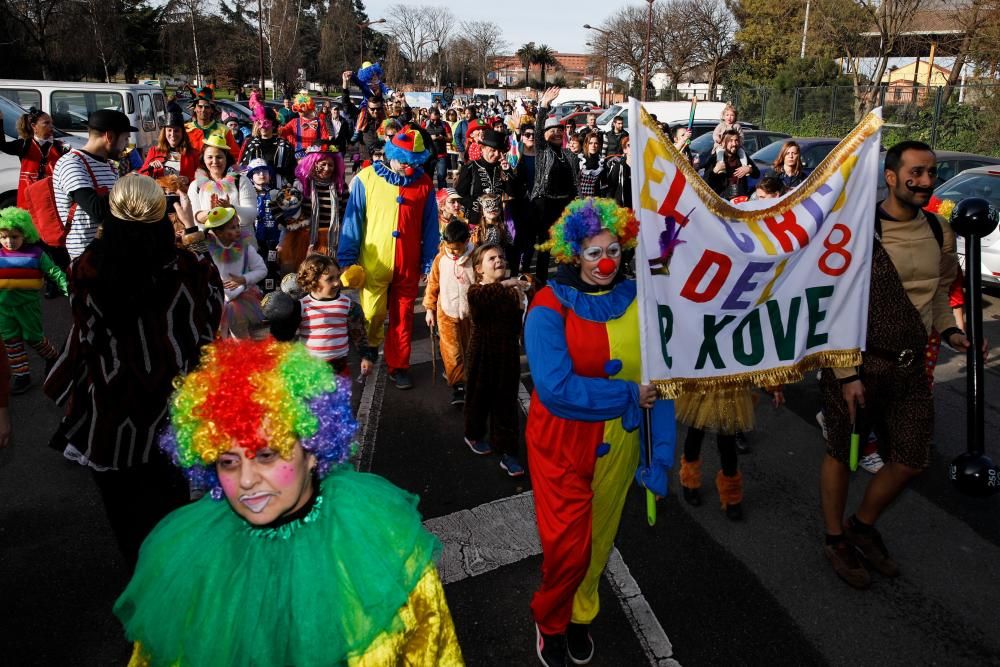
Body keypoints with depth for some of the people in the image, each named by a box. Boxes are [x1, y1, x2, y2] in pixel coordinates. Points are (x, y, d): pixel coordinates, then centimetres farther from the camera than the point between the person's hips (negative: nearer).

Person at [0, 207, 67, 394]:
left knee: (33, 337, 10)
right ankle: (21, 375, 20)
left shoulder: (35, 253, -11)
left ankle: (52, 358, 37)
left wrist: (68, 287, -20)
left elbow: (54, 272, -8)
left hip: (28, 305, -3)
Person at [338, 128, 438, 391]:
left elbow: (430, 227, 3)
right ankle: (369, 350, 37)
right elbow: (353, 220, -2)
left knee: (403, 317, 10)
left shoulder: (424, 183, -1)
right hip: (373, 262, -1)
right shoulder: (367, 178, -5)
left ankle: (398, 366, 26)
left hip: (408, 265, 1)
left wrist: (429, 263, 2)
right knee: (372, 314, 6)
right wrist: (347, 260, -3)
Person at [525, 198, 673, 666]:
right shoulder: (550, 306, -16)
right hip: (561, 439, -3)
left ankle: (580, 616, 47)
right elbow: (557, 387, -25)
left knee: (599, 538, 19)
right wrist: (629, 394, -19)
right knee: (567, 545, 2)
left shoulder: (636, 300, -5)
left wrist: (661, 454, -6)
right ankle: (549, 621, 35)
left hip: (618, 441, 4)